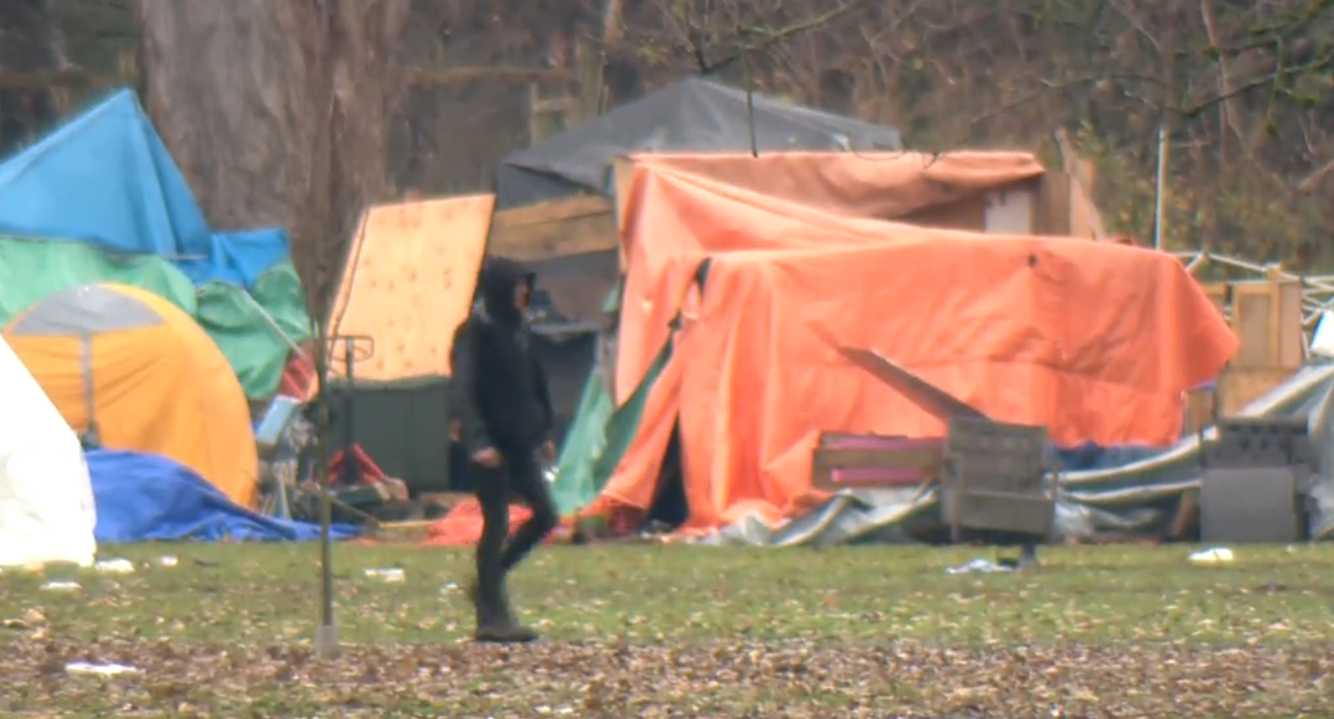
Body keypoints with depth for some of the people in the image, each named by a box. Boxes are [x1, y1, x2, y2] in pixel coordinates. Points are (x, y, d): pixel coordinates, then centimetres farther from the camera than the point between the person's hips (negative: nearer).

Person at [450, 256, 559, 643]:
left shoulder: (518, 328, 12)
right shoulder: (474, 332, -12)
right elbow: (464, 390, -19)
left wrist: (543, 433, 19)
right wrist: (477, 441, -28)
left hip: (520, 441, 8)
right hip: (491, 445, -8)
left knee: (545, 515, 6)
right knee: (496, 524, -6)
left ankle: (488, 583, 20)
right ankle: (492, 618, -1)